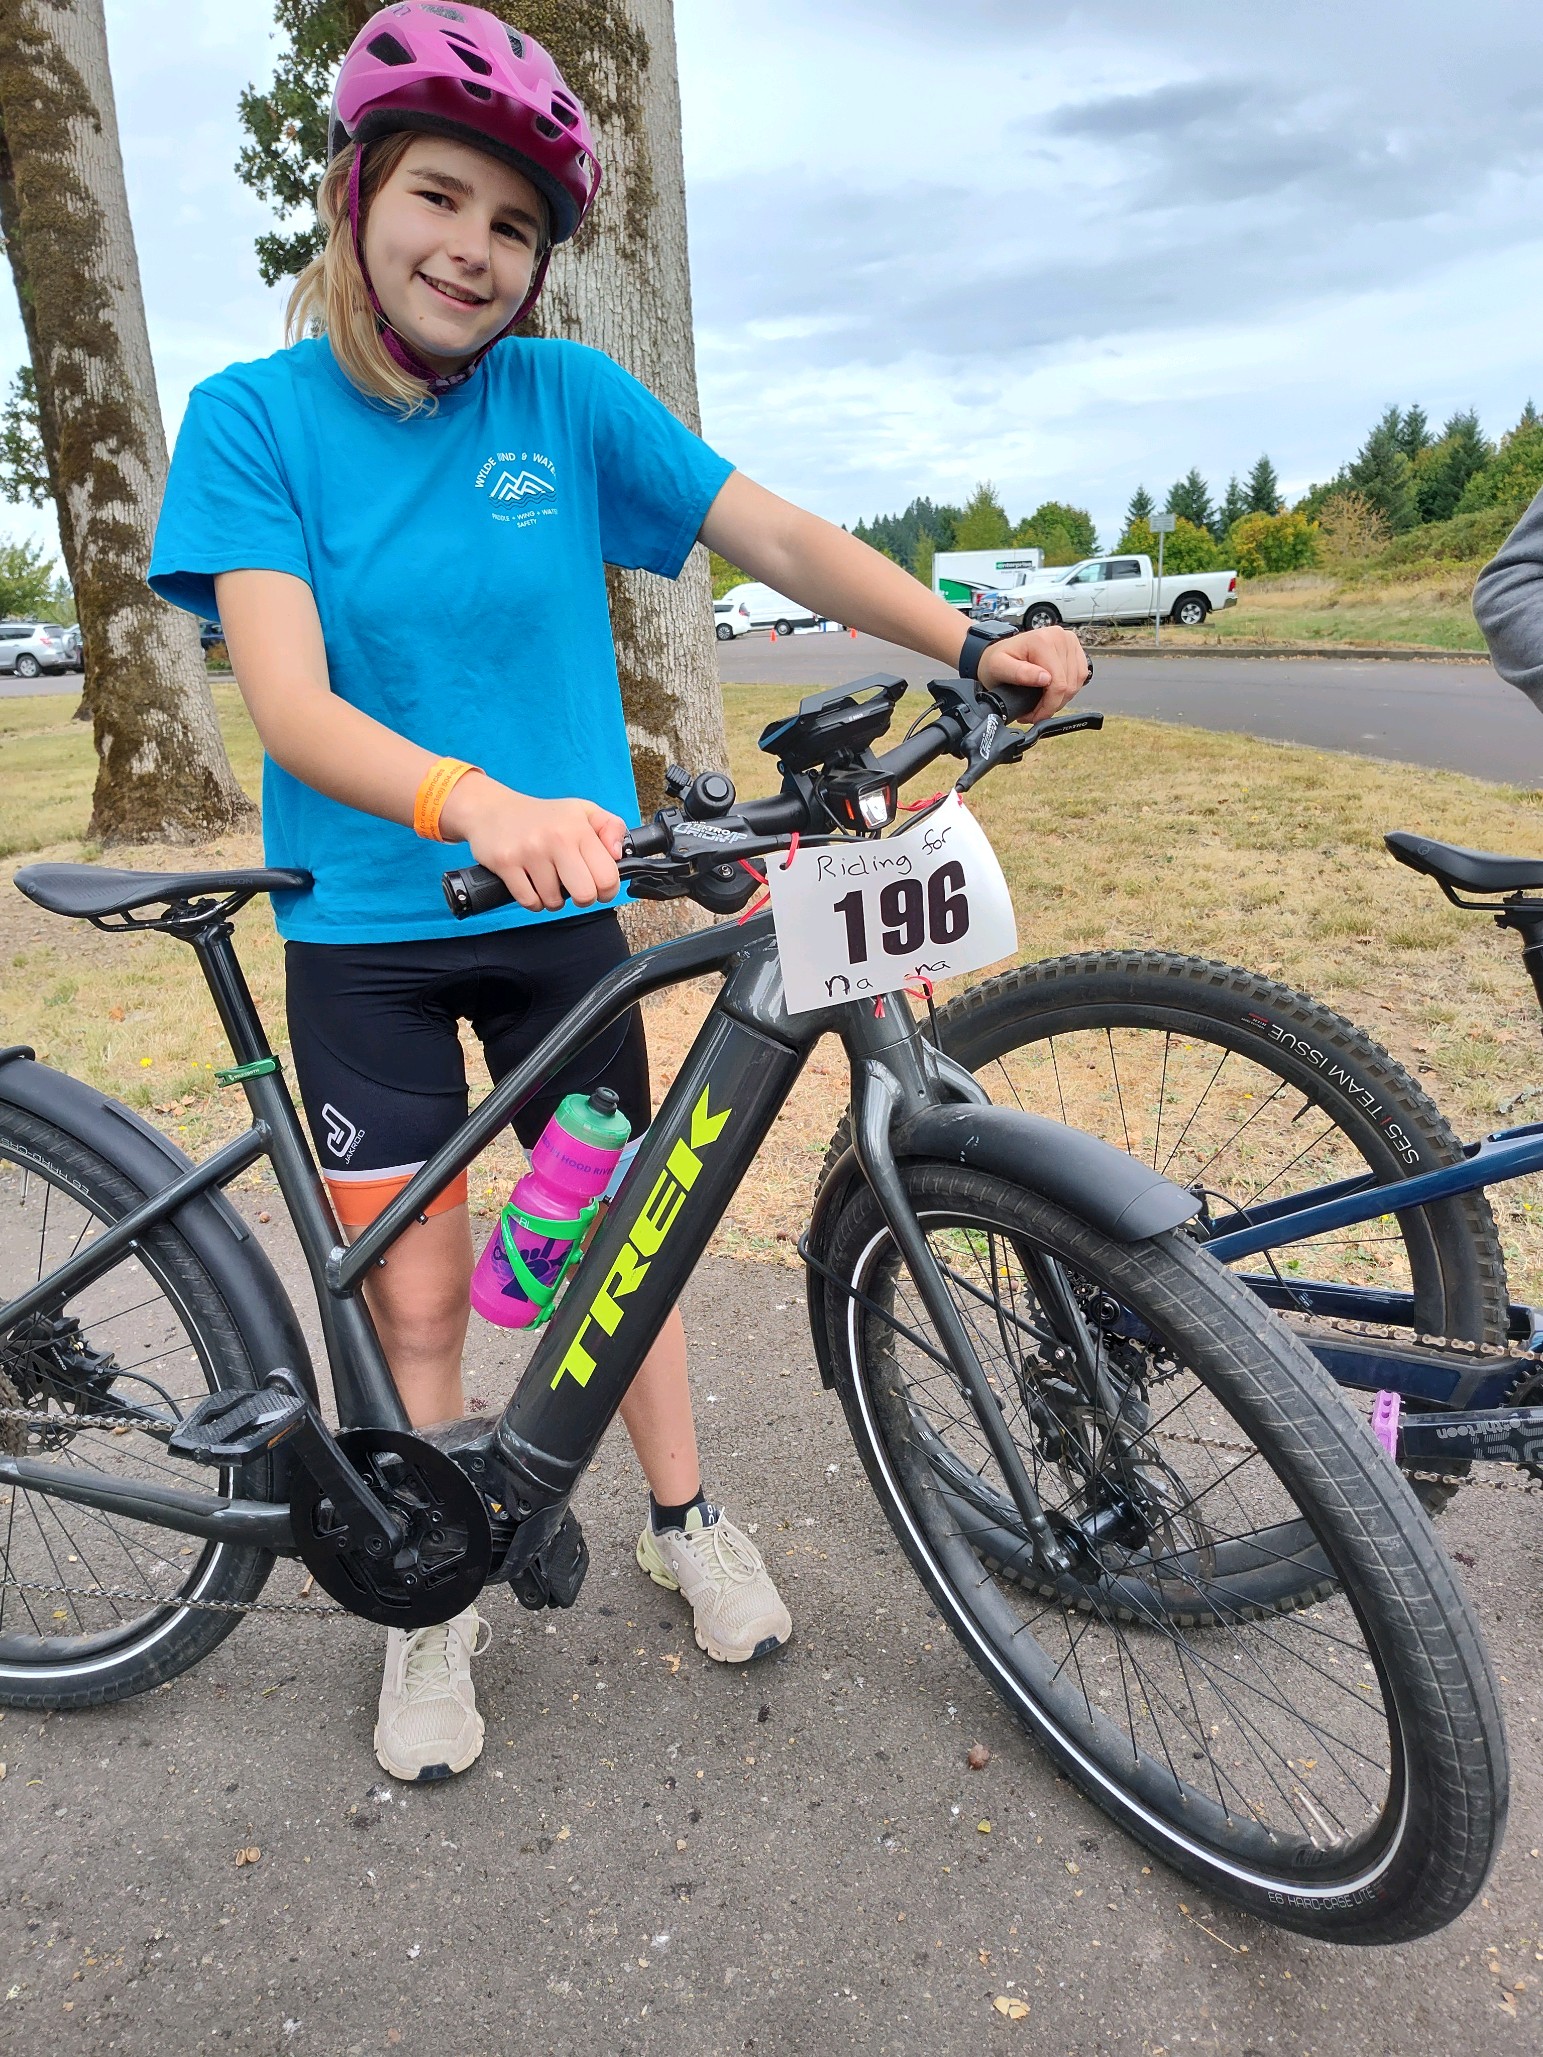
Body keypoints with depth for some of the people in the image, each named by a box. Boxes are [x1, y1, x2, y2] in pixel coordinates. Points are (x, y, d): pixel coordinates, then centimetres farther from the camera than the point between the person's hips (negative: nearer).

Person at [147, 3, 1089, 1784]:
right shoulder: (256, 415, -8)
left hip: (559, 907, 2)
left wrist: (973, 645, -21)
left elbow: (780, 536, -6)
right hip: (364, 931, -1)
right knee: (415, 1292, 4)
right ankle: (429, 1606, 29)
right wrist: (478, 804, -40)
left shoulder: (566, 398, -2)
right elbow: (288, 702, -21)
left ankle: (686, 1522, 35)